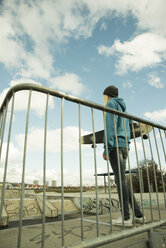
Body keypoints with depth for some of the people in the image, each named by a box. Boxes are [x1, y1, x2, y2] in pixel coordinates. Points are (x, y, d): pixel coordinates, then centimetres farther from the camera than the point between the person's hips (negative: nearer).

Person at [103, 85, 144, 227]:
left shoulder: (111, 104, 1)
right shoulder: (123, 107, 28)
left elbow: (110, 126, -12)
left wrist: (107, 148, -16)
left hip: (115, 145, -9)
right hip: (125, 146, 9)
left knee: (120, 180, -8)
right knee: (122, 180, 9)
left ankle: (126, 218, -3)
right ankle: (138, 215, 12)